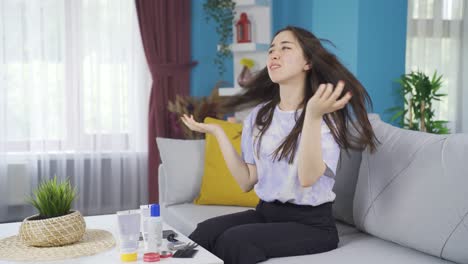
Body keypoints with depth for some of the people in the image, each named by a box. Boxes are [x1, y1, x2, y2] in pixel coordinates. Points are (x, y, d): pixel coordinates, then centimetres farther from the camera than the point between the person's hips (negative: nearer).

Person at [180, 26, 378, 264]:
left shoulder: (327, 115, -8)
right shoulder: (259, 115, 7)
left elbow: (307, 178, -23)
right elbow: (247, 182, 4)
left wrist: (313, 115, -33)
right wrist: (218, 133, 1)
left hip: (310, 223, -4)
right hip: (265, 214, 4)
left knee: (234, 241, -27)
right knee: (206, 232, -23)